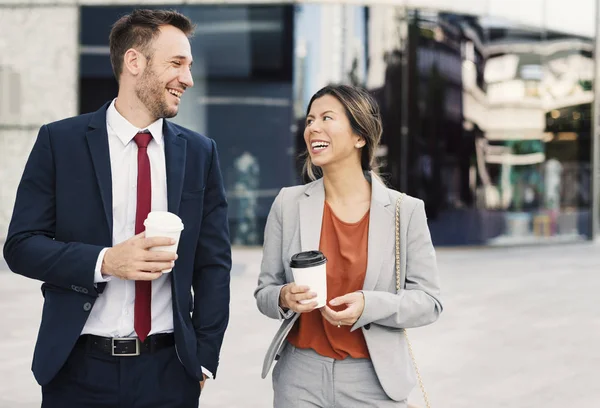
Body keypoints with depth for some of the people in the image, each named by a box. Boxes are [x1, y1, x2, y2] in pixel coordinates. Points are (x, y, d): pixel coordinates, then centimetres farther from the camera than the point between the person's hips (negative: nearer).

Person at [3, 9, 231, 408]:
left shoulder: (200, 153, 4)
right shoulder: (59, 141, -2)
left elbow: (213, 264, 6)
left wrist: (204, 360, 0)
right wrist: (105, 261, -19)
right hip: (80, 368, -2)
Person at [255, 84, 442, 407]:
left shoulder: (405, 211, -6)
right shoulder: (288, 204, -1)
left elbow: (428, 301, -4)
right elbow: (264, 292, 4)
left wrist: (369, 305, -19)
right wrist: (284, 298, -17)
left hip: (374, 380, -1)